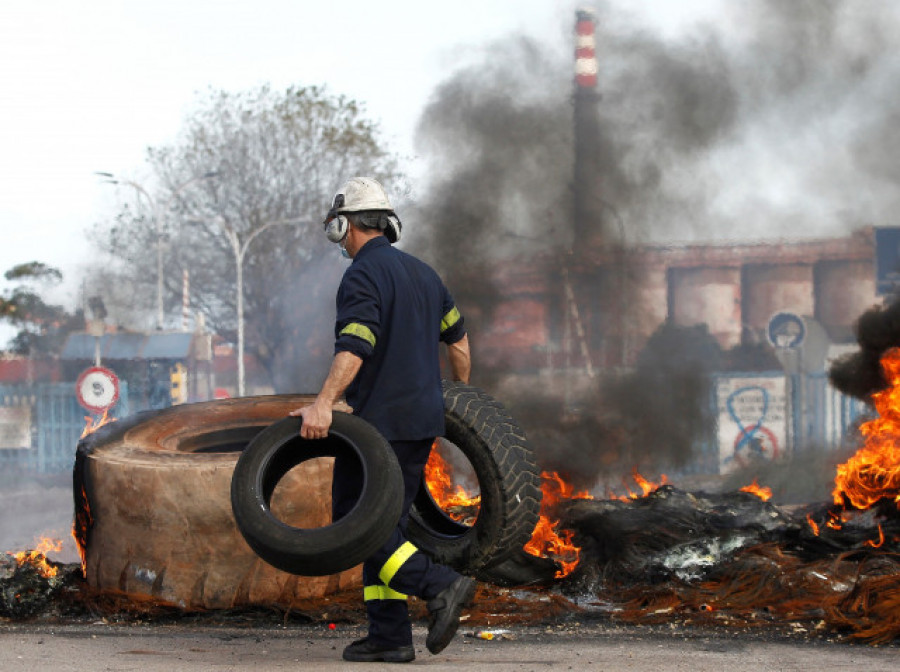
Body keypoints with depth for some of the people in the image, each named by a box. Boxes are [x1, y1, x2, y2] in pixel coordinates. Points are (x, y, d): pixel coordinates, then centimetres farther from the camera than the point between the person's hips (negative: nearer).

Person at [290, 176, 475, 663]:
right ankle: (389, 637, 6)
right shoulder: (421, 272, 15)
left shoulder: (363, 274, -12)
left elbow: (354, 347, -25)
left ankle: (440, 586, -16)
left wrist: (324, 403, -33)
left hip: (378, 419, -8)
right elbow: (457, 337, 24)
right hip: (423, 419, 8)